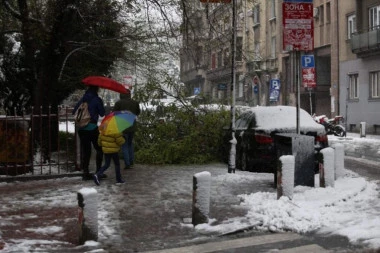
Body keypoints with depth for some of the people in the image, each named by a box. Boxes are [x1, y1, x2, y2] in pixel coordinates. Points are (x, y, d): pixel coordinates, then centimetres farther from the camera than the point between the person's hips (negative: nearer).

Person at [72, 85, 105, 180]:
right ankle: (98, 172, 3)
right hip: (92, 128, -5)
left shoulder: (82, 99, 8)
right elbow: (102, 114, -2)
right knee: (99, 149, 7)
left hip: (81, 129, 5)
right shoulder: (97, 99, -6)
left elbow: (74, 112, 12)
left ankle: (85, 173, 8)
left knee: (85, 150, 9)